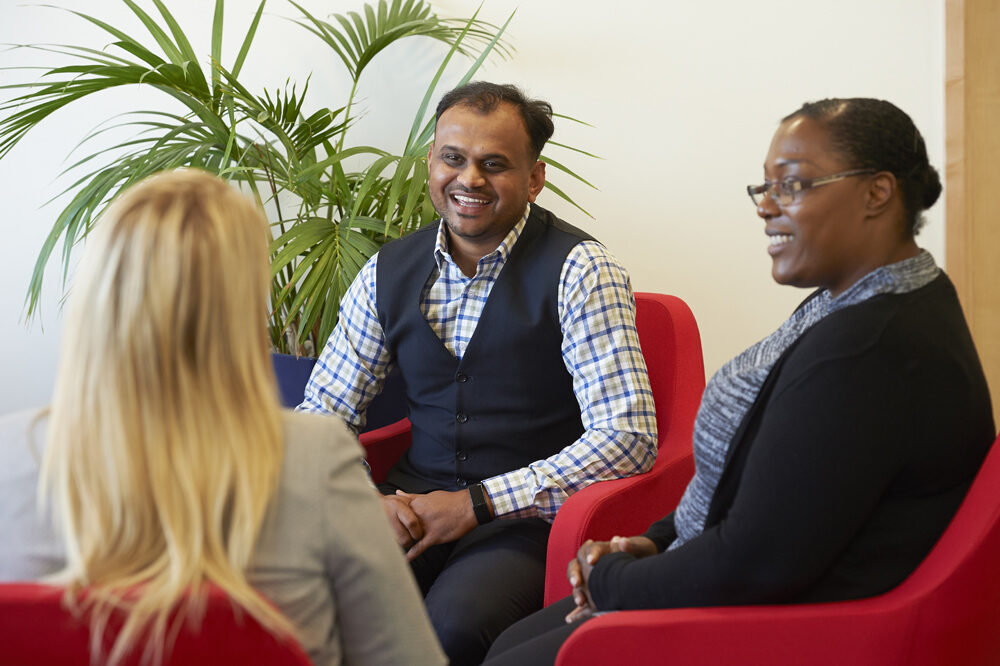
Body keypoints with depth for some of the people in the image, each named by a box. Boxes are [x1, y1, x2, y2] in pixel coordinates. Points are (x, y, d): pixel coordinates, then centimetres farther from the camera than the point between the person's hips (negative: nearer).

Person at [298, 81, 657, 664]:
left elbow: (628, 437, -15)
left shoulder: (579, 272, -7)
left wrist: (476, 503, -18)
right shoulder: (388, 273, 8)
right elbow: (321, 419, 11)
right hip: (412, 506, 4)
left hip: (529, 518, -3)